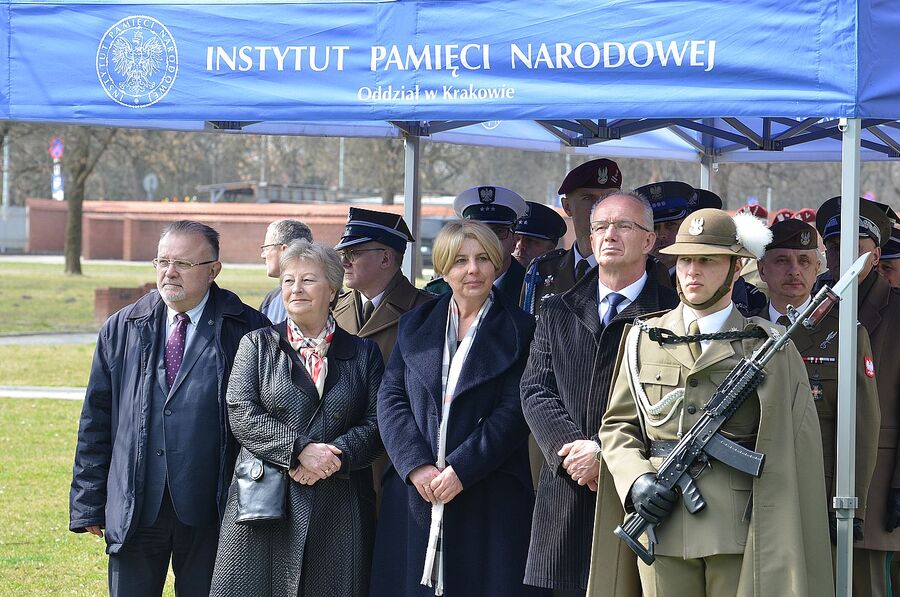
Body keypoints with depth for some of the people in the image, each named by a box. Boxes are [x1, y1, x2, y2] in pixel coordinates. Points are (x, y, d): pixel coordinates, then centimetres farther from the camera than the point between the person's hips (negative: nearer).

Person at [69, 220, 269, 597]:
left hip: (208, 514, -2)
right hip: (132, 510, 2)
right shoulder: (120, 330, 9)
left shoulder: (248, 331, -1)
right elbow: (96, 420, 9)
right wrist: (88, 504, 5)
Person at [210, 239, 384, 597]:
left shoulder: (362, 353, 13)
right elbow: (242, 415, -2)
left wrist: (336, 455, -14)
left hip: (340, 511, 1)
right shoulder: (257, 345, 11)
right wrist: (299, 450, -14)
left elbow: (375, 424, 5)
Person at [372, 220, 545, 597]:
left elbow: (513, 414, -6)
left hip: (489, 499, -3)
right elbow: (390, 399, 5)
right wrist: (416, 465, -10)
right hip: (414, 492, 3)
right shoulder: (415, 326, 13)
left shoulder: (519, 332, 3)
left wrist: (460, 469, -14)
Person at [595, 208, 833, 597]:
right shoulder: (643, 339, 12)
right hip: (662, 529, 2)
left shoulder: (769, 346, 5)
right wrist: (636, 481, -5)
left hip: (741, 531, -2)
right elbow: (617, 425, 15)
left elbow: (799, 449, 2)